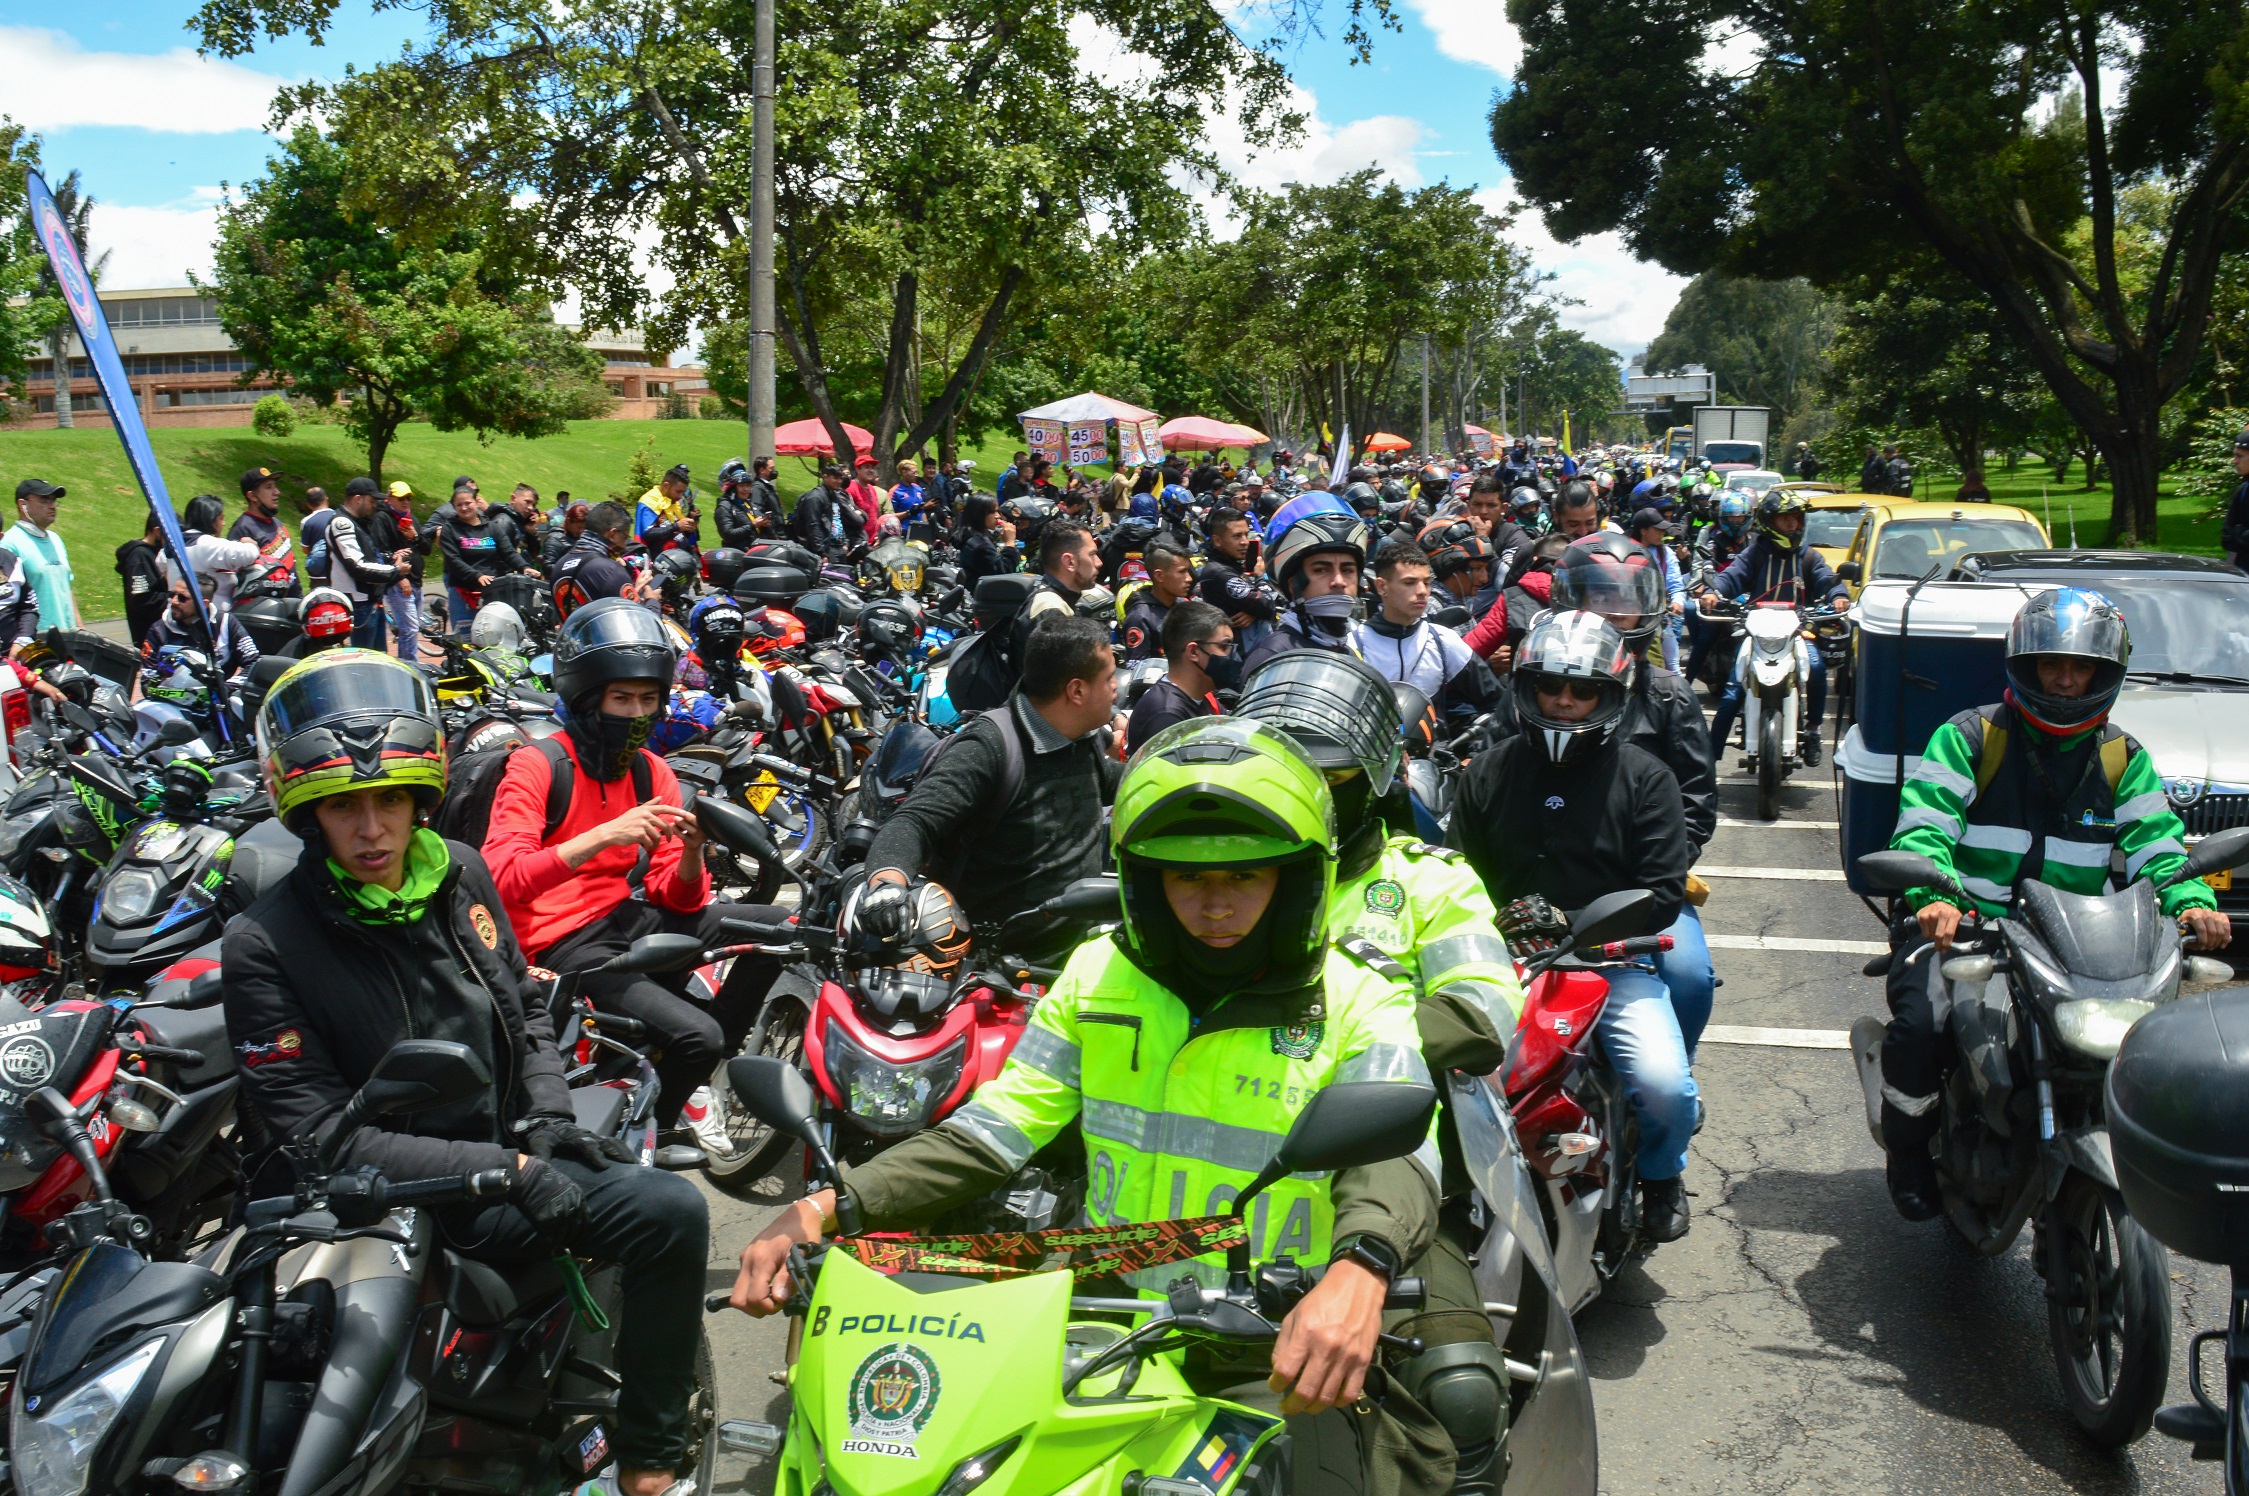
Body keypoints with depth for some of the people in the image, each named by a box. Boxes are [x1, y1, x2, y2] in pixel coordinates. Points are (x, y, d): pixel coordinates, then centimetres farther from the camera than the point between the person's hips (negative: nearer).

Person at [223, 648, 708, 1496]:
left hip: (508, 1146, 5)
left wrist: (548, 1119, 0)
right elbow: (319, 1132, -16)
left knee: (673, 1212, -14)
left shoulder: (459, 871, 4)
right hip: (405, 1203, -5)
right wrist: (504, 1170, -23)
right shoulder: (265, 948, -13)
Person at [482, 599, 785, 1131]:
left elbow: (677, 900, 4)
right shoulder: (536, 767, -10)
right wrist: (604, 835, -31)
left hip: (628, 918, 7)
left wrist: (691, 852, -18)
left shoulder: (653, 772, 7)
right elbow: (500, 880, -25)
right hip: (563, 944, -7)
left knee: (777, 926, -5)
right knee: (695, 1035, -24)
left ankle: (704, 1073, 9)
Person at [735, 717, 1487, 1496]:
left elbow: (1392, 1157, -17)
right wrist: (826, 1207, -8)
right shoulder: (1099, 975, 8)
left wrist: (1358, 1272, -40)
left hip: (1285, 1336, -3)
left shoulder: (1359, 1003, -1)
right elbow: (990, 1131, 6)